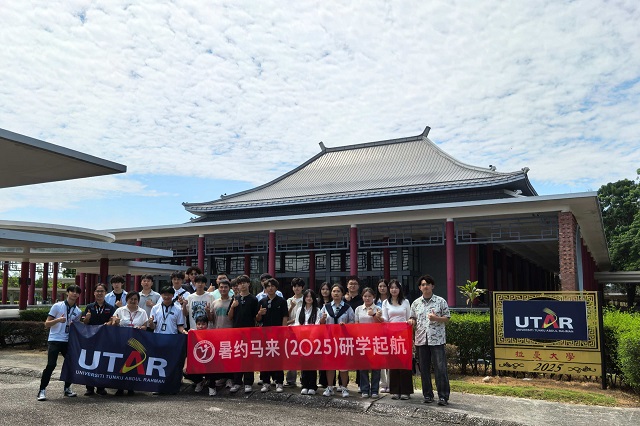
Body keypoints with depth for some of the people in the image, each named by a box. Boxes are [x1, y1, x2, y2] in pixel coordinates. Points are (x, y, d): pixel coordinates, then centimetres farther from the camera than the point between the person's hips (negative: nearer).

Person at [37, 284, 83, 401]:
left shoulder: (78, 311, 8)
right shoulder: (57, 306, -3)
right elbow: (47, 324, -3)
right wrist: (58, 320, -20)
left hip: (68, 341, 4)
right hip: (54, 340, -4)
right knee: (51, 365, -13)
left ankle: (67, 388, 19)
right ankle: (42, 390, -3)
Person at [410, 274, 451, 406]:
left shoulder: (440, 301, 1)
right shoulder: (416, 303, 11)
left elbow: (447, 318, 2)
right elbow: (413, 319, 17)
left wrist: (436, 318, -15)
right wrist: (412, 321, -5)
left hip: (437, 339, -3)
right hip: (421, 339, 4)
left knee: (440, 368, -6)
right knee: (424, 369, 8)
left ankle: (443, 396, 0)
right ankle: (428, 395, 18)